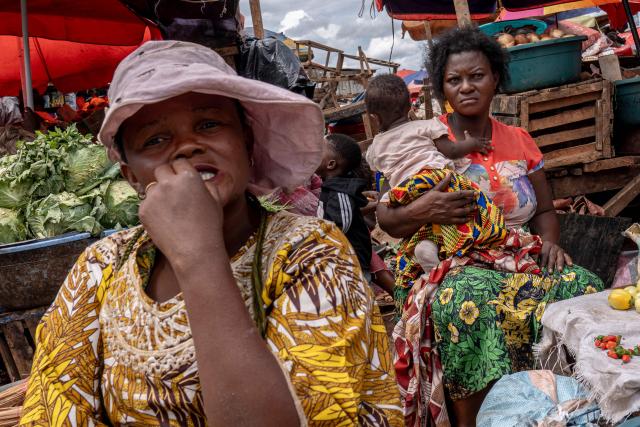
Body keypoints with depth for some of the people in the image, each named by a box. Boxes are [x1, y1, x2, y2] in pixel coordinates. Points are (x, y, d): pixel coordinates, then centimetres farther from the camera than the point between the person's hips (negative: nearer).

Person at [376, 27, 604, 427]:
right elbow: (387, 220, -2)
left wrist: (550, 243, -3)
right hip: (451, 266, -4)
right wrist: (421, 212, -24)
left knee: (584, 285, -25)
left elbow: (544, 211, 19)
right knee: (467, 298, -39)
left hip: (518, 263, 4)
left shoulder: (518, 141, 15)